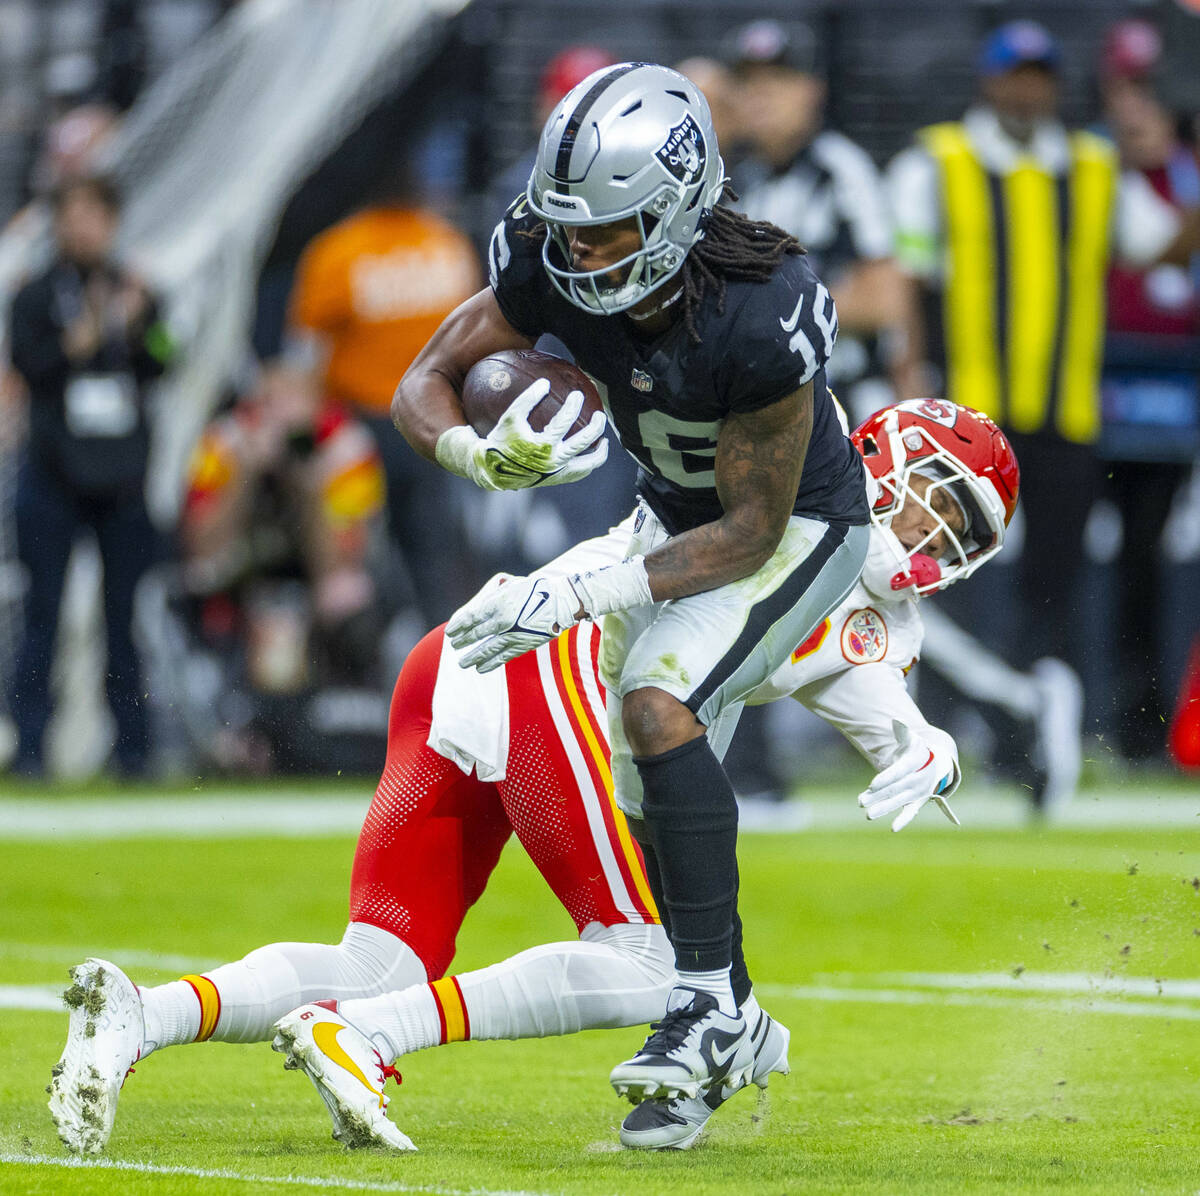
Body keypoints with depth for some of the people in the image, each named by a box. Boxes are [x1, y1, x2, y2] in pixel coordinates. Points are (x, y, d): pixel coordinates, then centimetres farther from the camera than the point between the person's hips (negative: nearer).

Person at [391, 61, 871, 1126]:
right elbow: (422, 388, -13)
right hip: (678, 514, 7)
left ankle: (709, 1001, -19)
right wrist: (488, 457, -37)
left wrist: (582, 597, -35)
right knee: (645, 792, 5)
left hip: (798, 528, -7)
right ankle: (725, 1034, 24)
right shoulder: (548, 268, -22)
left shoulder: (761, 320, -38)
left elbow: (753, 529, -30)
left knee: (658, 703, -27)